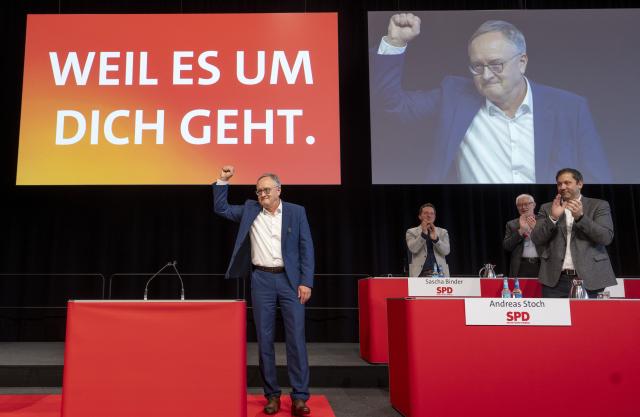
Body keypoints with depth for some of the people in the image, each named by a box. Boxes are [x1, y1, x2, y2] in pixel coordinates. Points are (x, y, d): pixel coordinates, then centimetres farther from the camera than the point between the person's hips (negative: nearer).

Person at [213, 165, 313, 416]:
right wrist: (223, 180, 3)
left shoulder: (296, 212, 3)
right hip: (261, 280, 2)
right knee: (264, 339, 5)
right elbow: (221, 209, 13)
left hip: (291, 280, -2)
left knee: (296, 338, -3)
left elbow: (306, 249, 0)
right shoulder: (250, 210, 10)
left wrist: (306, 282, -7)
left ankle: (299, 397, 4)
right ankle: (272, 395, 15)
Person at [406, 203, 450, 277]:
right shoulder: (411, 232, 10)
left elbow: (446, 251, 0)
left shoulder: (443, 232, 16)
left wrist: (435, 238, -16)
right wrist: (423, 234, -18)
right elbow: (413, 249, -8)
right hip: (420, 273, -2)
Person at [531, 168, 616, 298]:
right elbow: (536, 239, 1)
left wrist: (580, 217, -17)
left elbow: (606, 237, -5)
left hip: (588, 279, -1)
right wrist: (553, 218, -13)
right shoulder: (547, 208, 10)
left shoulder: (598, 205, 6)